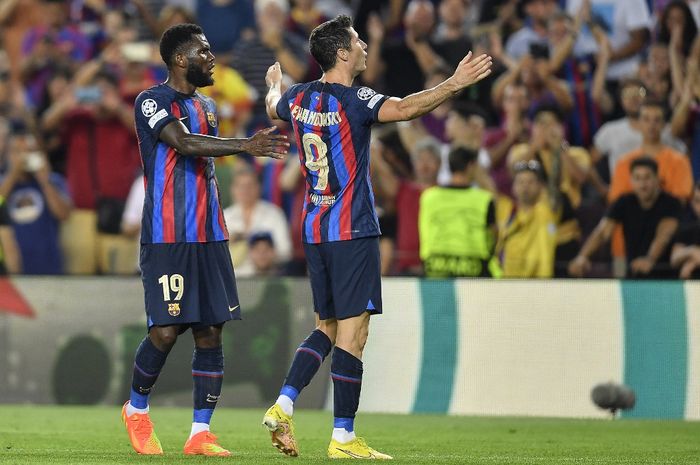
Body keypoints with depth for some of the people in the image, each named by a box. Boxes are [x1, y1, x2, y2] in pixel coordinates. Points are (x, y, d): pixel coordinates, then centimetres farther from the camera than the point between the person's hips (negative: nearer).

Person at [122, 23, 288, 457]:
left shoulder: (207, 106, 18)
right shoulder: (153, 101, -7)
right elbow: (185, 144, -23)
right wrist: (246, 145, -30)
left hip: (209, 237, 7)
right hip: (167, 238, -7)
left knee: (211, 332, 0)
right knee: (166, 330, -8)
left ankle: (201, 434, 2)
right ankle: (137, 409, 17)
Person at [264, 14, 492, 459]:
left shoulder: (300, 97, 8)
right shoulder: (352, 100, -15)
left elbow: (274, 108, 32)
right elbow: (404, 108, -31)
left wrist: (275, 83, 53)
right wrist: (455, 84, -32)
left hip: (314, 230, 8)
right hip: (353, 232, -8)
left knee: (327, 328, 18)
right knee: (352, 334, -5)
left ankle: (282, 407, 7)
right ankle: (343, 438, -5)